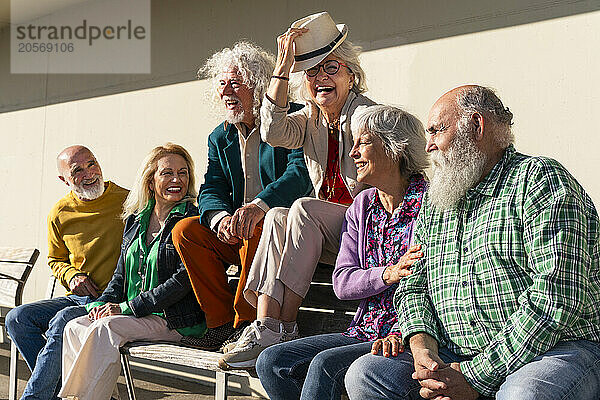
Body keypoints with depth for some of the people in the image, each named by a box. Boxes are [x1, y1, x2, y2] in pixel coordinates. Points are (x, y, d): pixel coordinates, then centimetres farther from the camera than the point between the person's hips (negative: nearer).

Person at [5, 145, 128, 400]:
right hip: (77, 298, 6)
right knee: (18, 318, -14)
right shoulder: (60, 214, 7)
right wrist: (71, 275, -1)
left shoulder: (127, 202, -7)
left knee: (63, 321, -31)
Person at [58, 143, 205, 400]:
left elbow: (184, 280, -15)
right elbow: (121, 274, 19)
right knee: (75, 327, -15)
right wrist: (101, 304, -1)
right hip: (133, 317, 7)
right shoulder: (135, 220, 15)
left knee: (105, 328, -27)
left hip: (176, 319, -6)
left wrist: (126, 308, -14)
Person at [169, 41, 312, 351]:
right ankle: (221, 325, -11)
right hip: (236, 233, 6)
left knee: (255, 229, -35)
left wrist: (260, 205, -40)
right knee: (185, 230, -12)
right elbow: (211, 191, 4)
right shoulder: (220, 137, 13)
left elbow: (301, 172, -24)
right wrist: (221, 217, -21)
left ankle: (245, 325, -22)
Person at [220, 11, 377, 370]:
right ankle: (265, 329, -34)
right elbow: (274, 132, -13)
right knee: (277, 217, -24)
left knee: (304, 209, -30)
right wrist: (283, 67, -17)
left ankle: (282, 329, -29)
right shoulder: (310, 121, 11)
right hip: (327, 235, 5)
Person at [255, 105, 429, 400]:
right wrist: (388, 274, -17)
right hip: (364, 333, 7)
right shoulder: (361, 207, 11)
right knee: (271, 362, -8)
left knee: (325, 364, -29)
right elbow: (341, 282, 3)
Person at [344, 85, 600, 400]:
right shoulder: (433, 206, 20)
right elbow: (413, 283, 18)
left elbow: (558, 295, -16)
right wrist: (421, 345, -7)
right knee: (364, 373, -13)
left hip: (554, 350, -6)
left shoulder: (539, 179, -5)